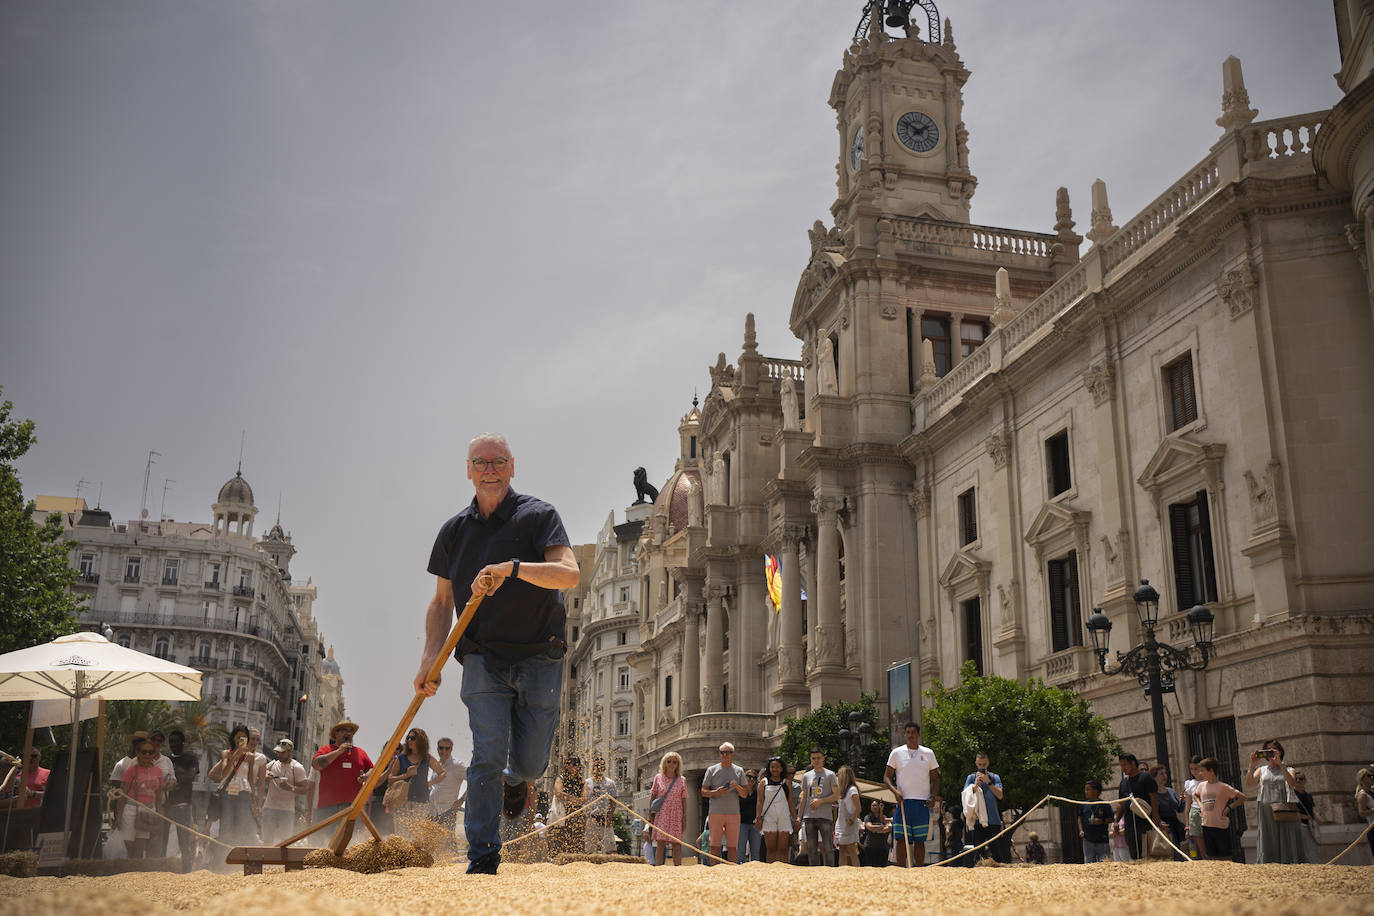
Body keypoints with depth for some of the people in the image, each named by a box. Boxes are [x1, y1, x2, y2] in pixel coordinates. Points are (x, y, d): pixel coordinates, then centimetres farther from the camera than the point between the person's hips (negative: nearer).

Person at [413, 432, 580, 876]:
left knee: (529, 762, 3)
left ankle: (515, 777, 41)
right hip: (483, 658, 2)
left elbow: (570, 573, -19)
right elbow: (442, 601, 12)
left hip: (539, 657, -1)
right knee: (488, 755, -11)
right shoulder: (454, 530, 8)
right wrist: (430, 657, -1)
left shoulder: (538, 516, -4)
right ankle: (482, 857, 0)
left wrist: (513, 568, -32)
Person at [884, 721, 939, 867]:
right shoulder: (896, 753, 6)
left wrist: (933, 796, -2)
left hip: (922, 803, 1)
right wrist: (894, 790, -11)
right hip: (903, 801, -1)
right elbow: (886, 777, 7)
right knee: (901, 840, -6)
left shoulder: (928, 753, 9)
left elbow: (935, 779, 14)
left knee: (919, 841, 4)